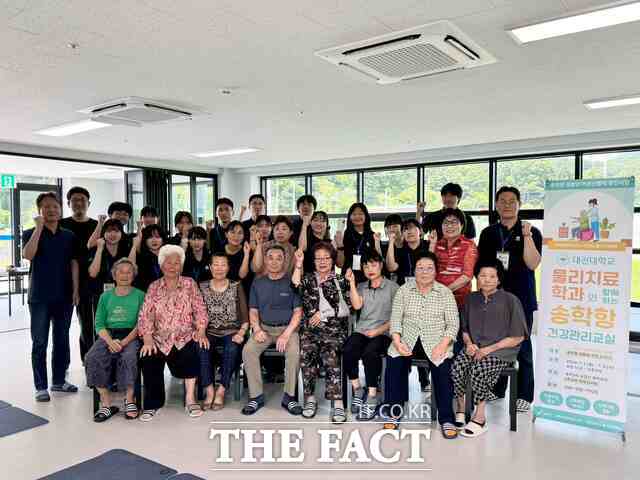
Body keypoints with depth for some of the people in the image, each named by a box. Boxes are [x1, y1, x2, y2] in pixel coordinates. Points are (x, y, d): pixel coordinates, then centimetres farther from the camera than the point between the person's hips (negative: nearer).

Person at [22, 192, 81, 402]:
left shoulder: (69, 236, 7)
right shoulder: (30, 233, 0)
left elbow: (74, 263, 7)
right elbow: (27, 255, -19)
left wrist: (76, 290, 0)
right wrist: (39, 227, -19)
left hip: (64, 296, 3)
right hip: (39, 297, -3)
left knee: (62, 340, 11)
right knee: (39, 343, 2)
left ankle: (59, 381, 24)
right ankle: (41, 386, 10)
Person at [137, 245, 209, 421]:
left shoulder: (189, 284, 8)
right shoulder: (154, 287, 11)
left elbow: (200, 309, 2)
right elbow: (145, 314, 2)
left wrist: (201, 331, -12)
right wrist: (147, 338, -12)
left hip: (184, 336, -1)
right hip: (160, 338, 1)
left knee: (192, 351, -32)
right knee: (149, 358, -27)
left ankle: (190, 398, -18)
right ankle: (152, 403, -7)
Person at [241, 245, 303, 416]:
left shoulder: (292, 281, -1)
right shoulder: (258, 283, 10)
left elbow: (298, 311, -4)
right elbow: (253, 310, 12)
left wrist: (286, 334, -16)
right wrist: (257, 329, -8)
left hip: (287, 327, -3)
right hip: (264, 327, 3)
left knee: (294, 352, -31)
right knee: (248, 350, -24)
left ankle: (289, 397, -16)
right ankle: (256, 396, -13)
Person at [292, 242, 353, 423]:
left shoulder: (341, 280, 15)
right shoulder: (308, 279, 21)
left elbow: (346, 307, 4)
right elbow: (296, 285, -2)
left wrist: (323, 313, -5)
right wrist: (299, 264, -4)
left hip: (334, 329, -1)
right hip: (310, 328, 1)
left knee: (330, 354, -30)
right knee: (305, 354, -28)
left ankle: (337, 403, -27)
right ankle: (310, 398, -14)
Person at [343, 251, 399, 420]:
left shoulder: (392, 287, 7)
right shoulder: (361, 287, 19)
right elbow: (357, 305, 0)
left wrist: (379, 330, -11)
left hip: (383, 332, -3)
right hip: (361, 330, 3)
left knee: (370, 353, -34)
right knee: (348, 351, -27)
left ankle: (372, 397, -23)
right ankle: (357, 390, -9)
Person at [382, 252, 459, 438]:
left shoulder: (445, 292, 4)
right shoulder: (403, 290, 7)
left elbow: (453, 323, 0)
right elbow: (395, 319, 3)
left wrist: (443, 345, -15)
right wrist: (397, 342, -12)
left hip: (436, 341, -1)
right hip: (408, 340, 1)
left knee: (442, 367, -28)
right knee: (394, 361, -25)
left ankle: (446, 419, -12)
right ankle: (393, 413, -8)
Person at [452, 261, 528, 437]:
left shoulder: (510, 301, -5)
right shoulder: (471, 299, 10)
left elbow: (517, 337, -5)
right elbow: (464, 329, 20)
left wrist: (489, 349, -12)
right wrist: (469, 343, -2)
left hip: (501, 350, -4)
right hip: (475, 348, 4)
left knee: (479, 369, -32)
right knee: (456, 368, -24)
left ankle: (479, 418, -16)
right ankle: (460, 409, -4)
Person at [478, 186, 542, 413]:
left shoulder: (532, 232, 1)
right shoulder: (488, 233, 12)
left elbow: (532, 264, -12)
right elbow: (481, 265, 16)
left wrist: (526, 235, -19)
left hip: (521, 299, -3)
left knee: (522, 347, 0)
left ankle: (524, 396, 10)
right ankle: (496, 389, 21)